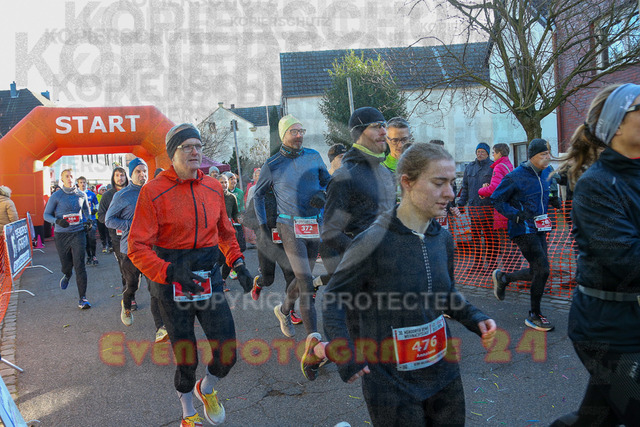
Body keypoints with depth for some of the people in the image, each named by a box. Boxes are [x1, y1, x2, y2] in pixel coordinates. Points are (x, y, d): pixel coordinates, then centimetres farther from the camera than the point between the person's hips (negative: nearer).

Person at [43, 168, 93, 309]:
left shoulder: (81, 195, 5)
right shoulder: (56, 196, -2)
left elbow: (86, 209, 24)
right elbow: (46, 214, 3)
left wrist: (88, 220, 6)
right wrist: (57, 221, -17)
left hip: (78, 233, 0)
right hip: (61, 234, 0)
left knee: (79, 265, -9)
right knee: (66, 264, 11)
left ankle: (82, 298, -6)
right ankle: (67, 276, 51)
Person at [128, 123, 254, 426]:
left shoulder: (213, 187, 3)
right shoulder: (154, 191, -11)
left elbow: (225, 231, 18)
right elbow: (138, 248, -12)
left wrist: (238, 263, 5)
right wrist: (170, 272, -27)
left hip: (209, 279, 4)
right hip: (172, 284, -3)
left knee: (227, 355, 0)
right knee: (186, 358, 8)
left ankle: (206, 390, 36)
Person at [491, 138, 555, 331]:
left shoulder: (546, 173, 9)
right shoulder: (516, 176, -13)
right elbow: (497, 199, -10)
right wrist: (517, 216, -18)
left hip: (539, 229, 8)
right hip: (523, 230, -8)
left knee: (538, 271, 9)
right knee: (542, 270, -11)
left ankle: (502, 277, 34)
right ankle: (534, 316, 5)